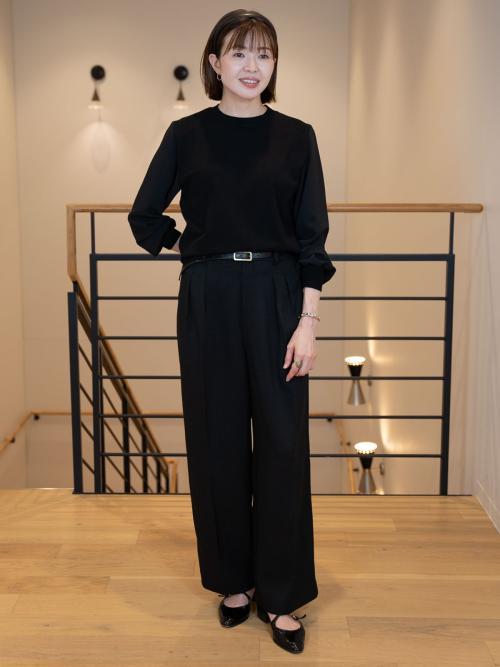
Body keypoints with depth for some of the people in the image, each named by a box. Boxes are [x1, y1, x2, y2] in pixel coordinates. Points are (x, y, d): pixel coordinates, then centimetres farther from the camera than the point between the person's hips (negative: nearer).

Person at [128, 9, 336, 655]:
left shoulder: (296, 136, 2)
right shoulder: (186, 134, 3)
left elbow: (312, 238, -1)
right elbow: (145, 218, 11)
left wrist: (308, 323, -8)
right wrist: (199, 248, 6)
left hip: (277, 300, 0)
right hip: (208, 303, 1)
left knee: (281, 443, 1)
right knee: (217, 441, 7)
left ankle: (281, 594, 14)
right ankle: (233, 580, 24)